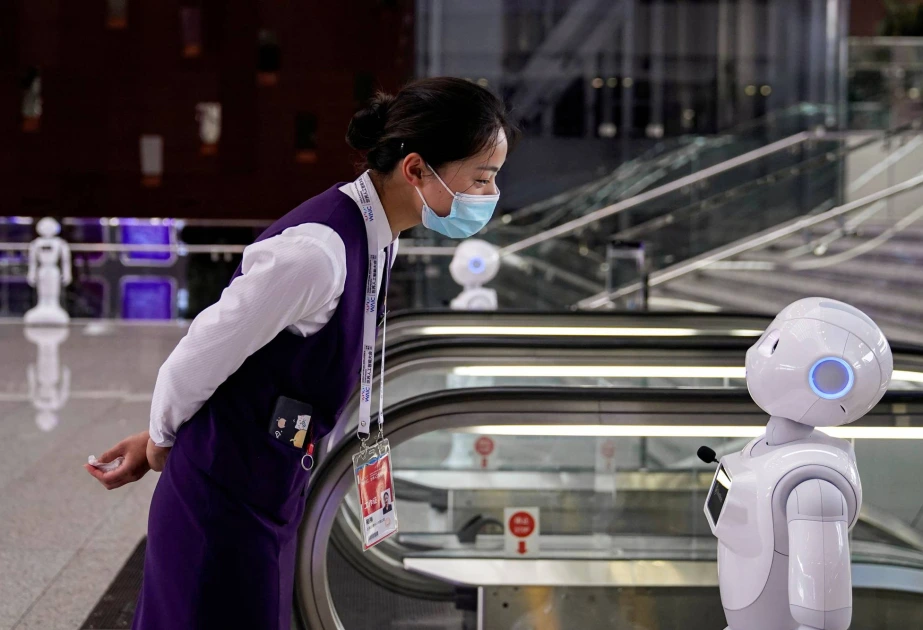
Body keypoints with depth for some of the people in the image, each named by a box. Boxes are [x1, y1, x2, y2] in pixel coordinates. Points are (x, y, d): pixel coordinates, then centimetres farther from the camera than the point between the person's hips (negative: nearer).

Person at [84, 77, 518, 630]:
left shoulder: (376, 237, 3)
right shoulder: (317, 252, -27)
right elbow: (198, 358, -18)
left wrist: (164, 438, 13)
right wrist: (162, 441, 2)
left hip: (272, 498, 8)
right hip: (226, 505, -8)